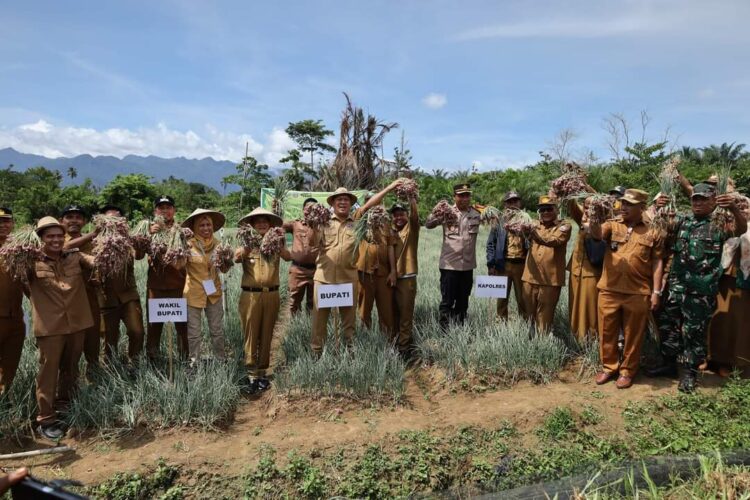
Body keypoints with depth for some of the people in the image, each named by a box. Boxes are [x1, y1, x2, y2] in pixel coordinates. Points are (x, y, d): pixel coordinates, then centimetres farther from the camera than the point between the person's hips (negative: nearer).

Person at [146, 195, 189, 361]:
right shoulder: (150, 229, 8)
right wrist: (149, 234, -17)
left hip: (179, 285, -1)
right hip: (156, 285, 1)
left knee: (182, 324, 1)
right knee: (154, 324, 6)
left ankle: (185, 358, 13)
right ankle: (151, 358, 20)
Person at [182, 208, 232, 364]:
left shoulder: (217, 244, 0)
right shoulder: (189, 244, -11)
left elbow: (224, 269, 5)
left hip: (214, 292, 3)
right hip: (193, 293, -3)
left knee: (217, 330, 12)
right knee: (194, 332, 8)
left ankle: (220, 360, 27)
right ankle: (195, 362, 24)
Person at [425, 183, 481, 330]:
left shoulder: (476, 214, 7)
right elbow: (428, 224, -12)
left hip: (468, 265, 4)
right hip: (449, 264, -3)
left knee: (463, 301, 14)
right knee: (447, 301, 3)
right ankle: (444, 331, 14)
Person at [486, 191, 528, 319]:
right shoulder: (499, 221, 4)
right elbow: (491, 244, 3)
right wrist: (491, 264, -3)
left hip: (521, 264, 0)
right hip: (503, 264, 0)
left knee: (522, 298, 8)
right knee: (502, 298, 8)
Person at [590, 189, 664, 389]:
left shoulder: (652, 233, 4)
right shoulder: (612, 225, 6)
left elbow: (657, 263, 3)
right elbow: (597, 234, -15)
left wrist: (656, 292, -1)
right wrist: (593, 218, -36)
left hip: (638, 293, -1)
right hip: (609, 290, 1)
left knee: (633, 334, 9)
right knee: (607, 332, 10)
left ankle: (627, 371, 25)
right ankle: (609, 367, 27)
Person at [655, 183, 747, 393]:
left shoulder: (718, 224, -2)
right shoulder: (681, 222, 10)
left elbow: (741, 230, -17)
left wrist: (734, 208, -38)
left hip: (701, 290, -4)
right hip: (676, 286, 4)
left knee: (694, 332, 5)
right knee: (667, 326, 11)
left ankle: (689, 373, 18)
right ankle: (669, 363, 27)